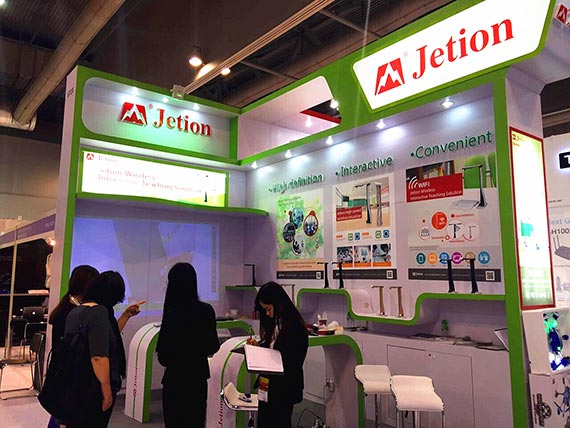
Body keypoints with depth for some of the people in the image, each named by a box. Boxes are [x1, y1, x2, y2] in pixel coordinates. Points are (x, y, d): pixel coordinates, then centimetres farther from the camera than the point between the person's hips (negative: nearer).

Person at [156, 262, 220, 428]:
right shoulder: (206, 310, -8)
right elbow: (213, 347, 1)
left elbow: (163, 357, -16)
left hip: (175, 379, -4)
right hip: (199, 377, 4)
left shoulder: (172, 312, -20)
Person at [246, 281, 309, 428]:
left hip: (284, 390, -8)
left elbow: (294, 364, -17)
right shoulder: (273, 323, 7)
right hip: (267, 387, 8)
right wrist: (258, 346, 1)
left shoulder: (296, 327, -18)